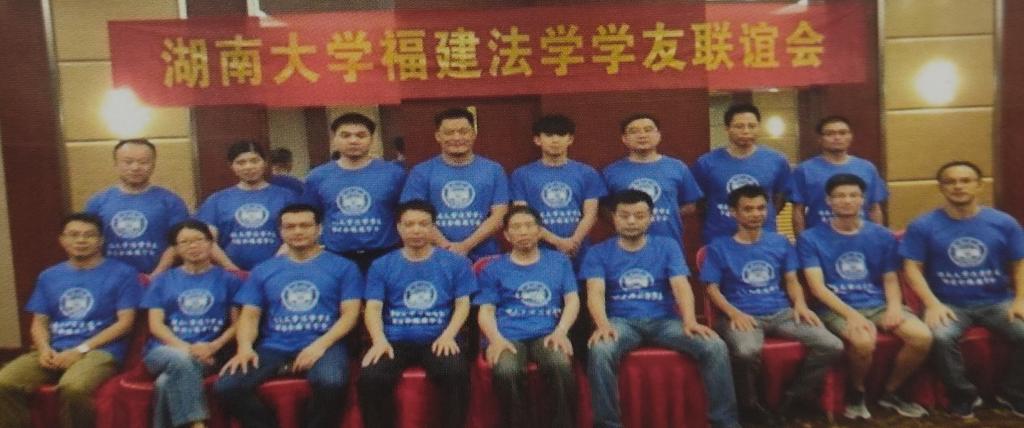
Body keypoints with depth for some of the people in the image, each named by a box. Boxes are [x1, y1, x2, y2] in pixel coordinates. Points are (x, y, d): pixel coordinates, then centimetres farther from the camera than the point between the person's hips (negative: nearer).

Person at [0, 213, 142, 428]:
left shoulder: (122, 273, 4)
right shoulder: (49, 276, 20)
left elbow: (125, 322, -3)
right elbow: (39, 322, 18)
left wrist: (81, 349, -11)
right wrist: (44, 348, -6)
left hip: (100, 350, -5)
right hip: (53, 351, 5)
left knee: (73, 387, -36)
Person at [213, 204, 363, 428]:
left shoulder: (343, 267, 9)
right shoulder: (263, 270, 18)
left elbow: (350, 313, 2)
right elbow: (250, 315, 13)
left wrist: (321, 345, -14)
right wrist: (245, 347, -9)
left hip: (323, 345, -2)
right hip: (274, 347, 3)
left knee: (330, 383, -36)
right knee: (225, 387, -22)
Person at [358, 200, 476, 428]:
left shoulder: (456, 262, 10)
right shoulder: (381, 266, 12)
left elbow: (463, 304, 5)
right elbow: (373, 308, 4)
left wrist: (448, 335, -13)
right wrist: (380, 340, -15)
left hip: (439, 339, -1)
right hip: (395, 340, 1)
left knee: (456, 373, -32)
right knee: (370, 378, -28)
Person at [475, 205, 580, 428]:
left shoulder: (559, 261, 19)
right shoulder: (494, 269, 17)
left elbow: (572, 300, 11)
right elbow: (486, 310, 8)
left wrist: (560, 331, -8)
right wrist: (495, 339, -13)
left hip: (548, 334, 1)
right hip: (509, 337, 0)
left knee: (561, 365, -34)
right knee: (506, 371, -34)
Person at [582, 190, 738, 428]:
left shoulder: (667, 246, 11)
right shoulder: (599, 253, 7)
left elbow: (681, 286, -2)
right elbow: (595, 292, -9)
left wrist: (690, 321, -22)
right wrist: (603, 325, -30)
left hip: (664, 320, 2)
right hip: (622, 321, -1)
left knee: (715, 346, -22)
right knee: (600, 350, -36)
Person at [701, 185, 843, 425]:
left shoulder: (780, 242, 16)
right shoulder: (719, 248, 4)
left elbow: (791, 281, 17)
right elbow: (712, 289, 1)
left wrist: (800, 304, -4)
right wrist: (734, 313, -17)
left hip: (781, 312, 5)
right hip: (742, 316, -4)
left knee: (832, 346, -17)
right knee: (747, 351, -39)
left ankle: (792, 399, 1)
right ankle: (750, 406, -9)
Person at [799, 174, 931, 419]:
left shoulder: (881, 236, 11)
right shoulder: (811, 238, -2)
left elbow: (890, 279, 12)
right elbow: (817, 287, -9)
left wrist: (895, 307, -10)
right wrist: (850, 314, -23)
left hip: (878, 304, 4)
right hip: (837, 308, -4)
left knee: (922, 337, -22)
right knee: (863, 341, -35)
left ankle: (890, 392, 5)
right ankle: (856, 393, -2)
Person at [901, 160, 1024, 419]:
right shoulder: (923, 226, -2)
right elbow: (912, 268, -4)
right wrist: (932, 304, -17)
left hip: (997, 302, 2)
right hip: (949, 304, -2)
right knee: (940, 337, -33)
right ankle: (964, 395, -5)